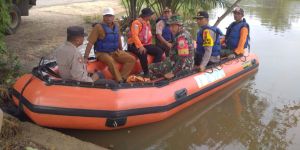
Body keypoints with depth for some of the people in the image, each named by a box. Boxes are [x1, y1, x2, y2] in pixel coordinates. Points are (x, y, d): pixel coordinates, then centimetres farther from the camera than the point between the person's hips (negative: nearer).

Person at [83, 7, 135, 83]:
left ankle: (122, 78, -17)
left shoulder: (116, 26, 6)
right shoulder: (98, 27, -13)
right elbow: (90, 43, -16)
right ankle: (120, 81, -27)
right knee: (111, 61, -38)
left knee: (132, 59, -9)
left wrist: (121, 51, 22)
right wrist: (86, 57, -21)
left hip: (115, 52, 7)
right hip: (102, 53, -6)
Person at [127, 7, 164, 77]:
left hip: (145, 45, 8)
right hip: (134, 45, -8)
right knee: (143, 53, -38)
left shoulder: (148, 23, 14)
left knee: (160, 51, -6)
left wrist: (150, 46, 10)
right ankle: (146, 72, -25)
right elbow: (135, 35, -24)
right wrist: (140, 46, -35)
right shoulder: (137, 23, -12)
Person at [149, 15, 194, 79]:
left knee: (151, 68, -5)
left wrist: (173, 73, -24)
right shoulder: (185, 33, 9)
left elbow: (183, 59, -27)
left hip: (181, 67, -10)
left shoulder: (181, 37, -22)